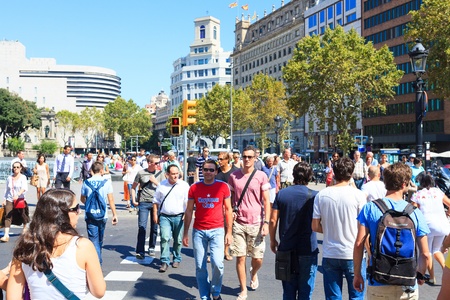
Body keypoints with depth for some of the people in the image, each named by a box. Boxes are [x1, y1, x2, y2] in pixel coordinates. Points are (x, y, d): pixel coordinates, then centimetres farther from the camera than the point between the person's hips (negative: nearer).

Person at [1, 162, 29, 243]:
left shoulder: (23, 177, -5)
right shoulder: (9, 178, 8)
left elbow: (24, 188, -20)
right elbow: (7, 190, 16)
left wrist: (18, 195, -36)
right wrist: (4, 199, 11)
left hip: (20, 200, -2)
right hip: (9, 200, 2)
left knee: (22, 215, 12)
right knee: (8, 217, -11)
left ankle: (25, 228, 39)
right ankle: (6, 235, -15)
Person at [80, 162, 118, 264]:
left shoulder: (86, 182, -1)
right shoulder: (106, 182, -4)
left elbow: (82, 199, 11)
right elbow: (111, 200, -5)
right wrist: (114, 214, 0)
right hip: (102, 216, 1)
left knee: (94, 240, -1)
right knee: (100, 241, 18)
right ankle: (99, 261, 33)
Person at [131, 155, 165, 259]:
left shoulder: (160, 173, 5)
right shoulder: (141, 173, 0)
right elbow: (133, 187, 9)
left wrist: (155, 182, -9)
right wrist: (134, 200, 2)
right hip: (144, 203, -2)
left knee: (154, 227, 10)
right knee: (142, 227, -7)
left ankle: (151, 248, 27)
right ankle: (140, 251, -4)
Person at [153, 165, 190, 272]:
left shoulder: (184, 185, 0)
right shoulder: (161, 185, 5)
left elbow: (188, 202, 2)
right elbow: (156, 201, 12)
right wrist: (155, 214, 7)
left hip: (179, 217, 0)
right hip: (164, 216, 1)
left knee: (178, 240, 7)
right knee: (165, 238, -11)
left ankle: (177, 259, 26)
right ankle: (165, 261, -3)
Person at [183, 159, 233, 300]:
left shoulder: (223, 186, -2)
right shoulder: (194, 188, 1)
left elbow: (228, 209, 3)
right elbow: (189, 211, 7)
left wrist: (229, 232, 0)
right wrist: (185, 233, 5)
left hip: (217, 230, -2)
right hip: (198, 231, 2)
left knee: (217, 263, -15)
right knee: (200, 267, 6)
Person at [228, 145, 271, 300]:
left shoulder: (261, 176, -3)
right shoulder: (234, 176, 3)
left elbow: (266, 201, -3)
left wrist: (266, 223, -9)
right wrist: (230, 212, -4)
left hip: (256, 223, -1)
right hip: (238, 223, 1)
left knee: (258, 259, 4)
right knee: (240, 258, 4)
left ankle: (253, 273, 40)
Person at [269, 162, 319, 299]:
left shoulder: (281, 194, -3)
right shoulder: (314, 196, -9)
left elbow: (273, 220, -2)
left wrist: (272, 240, 10)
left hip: (286, 248, 2)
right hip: (308, 250, -2)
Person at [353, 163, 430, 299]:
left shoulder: (370, 208, -6)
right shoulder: (415, 212, -4)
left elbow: (359, 244, -8)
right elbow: (425, 254, -2)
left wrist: (357, 274, 3)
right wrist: (420, 276, 15)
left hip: (378, 285, 0)